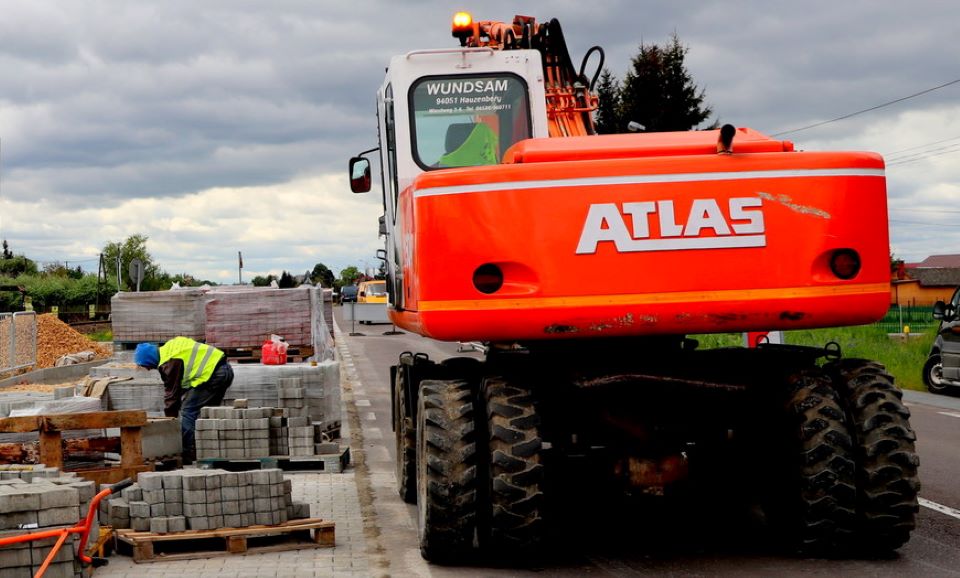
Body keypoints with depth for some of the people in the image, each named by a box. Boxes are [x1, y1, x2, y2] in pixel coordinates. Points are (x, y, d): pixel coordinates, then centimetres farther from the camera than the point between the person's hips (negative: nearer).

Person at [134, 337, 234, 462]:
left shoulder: (168, 363, -11)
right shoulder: (169, 347, 17)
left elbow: (171, 393, -5)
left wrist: (170, 419, 6)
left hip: (212, 374, -10)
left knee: (188, 412, -6)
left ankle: (188, 455, -6)